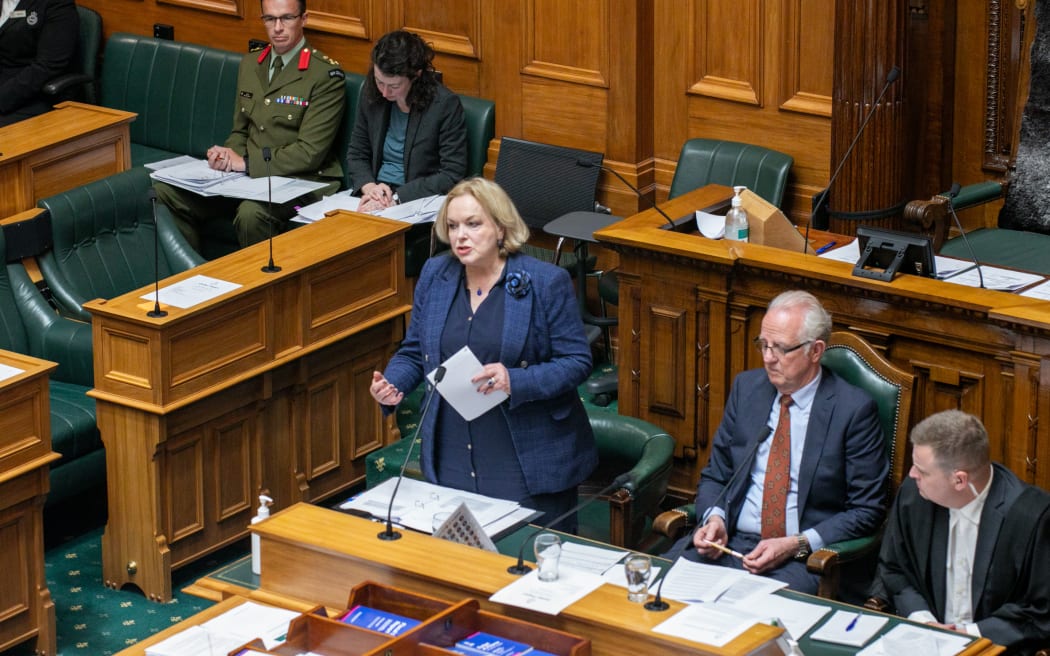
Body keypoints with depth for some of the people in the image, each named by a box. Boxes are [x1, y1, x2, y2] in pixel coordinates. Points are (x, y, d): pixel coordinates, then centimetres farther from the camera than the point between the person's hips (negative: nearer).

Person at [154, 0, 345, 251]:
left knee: (251, 213, -38)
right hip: (246, 175, 7)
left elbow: (309, 152, -13)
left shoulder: (327, 75, -7)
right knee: (166, 191, -14)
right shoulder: (250, 64, 15)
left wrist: (246, 162, -16)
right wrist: (227, 155, -3)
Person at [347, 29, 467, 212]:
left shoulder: (445, 104, -11)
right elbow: (356, 154, 14)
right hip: (376, 196, 6)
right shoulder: (371, 95, 4)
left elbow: (452, 175, -13)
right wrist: (368, 186, -7)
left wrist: (396, 197, -19)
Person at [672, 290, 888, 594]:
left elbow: (867, 510, -4)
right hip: (730, 541, 5)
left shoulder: (854, 409, -5)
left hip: (802, 557, -4)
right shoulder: (746, 387, 10)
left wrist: (797, 544, -14)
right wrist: (714, 519, -5)